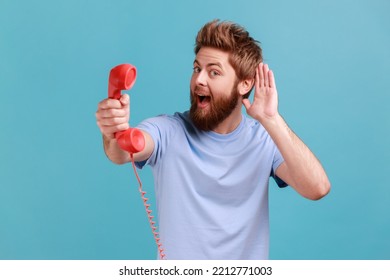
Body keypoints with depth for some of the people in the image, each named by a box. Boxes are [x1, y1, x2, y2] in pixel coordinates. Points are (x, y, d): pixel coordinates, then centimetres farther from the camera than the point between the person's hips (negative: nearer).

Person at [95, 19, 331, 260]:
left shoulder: (264, 140, -4)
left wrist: (271, 119, -25)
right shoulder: (169, 132, -7)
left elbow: (317, 188, -19)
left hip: (247, 257, 0)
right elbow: (125, 152, -26)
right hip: (175, 267, 0)